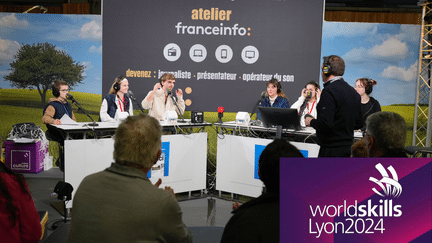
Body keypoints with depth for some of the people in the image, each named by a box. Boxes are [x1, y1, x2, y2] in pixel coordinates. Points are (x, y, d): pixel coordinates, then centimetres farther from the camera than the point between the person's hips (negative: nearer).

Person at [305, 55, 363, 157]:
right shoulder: (353, 92, 12)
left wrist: (311, 122, -6)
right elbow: (358, 124, 15)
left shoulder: (329, 91, -16)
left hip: (331, 150, -9)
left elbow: (325, 123, -24)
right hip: (348, 147, 9)